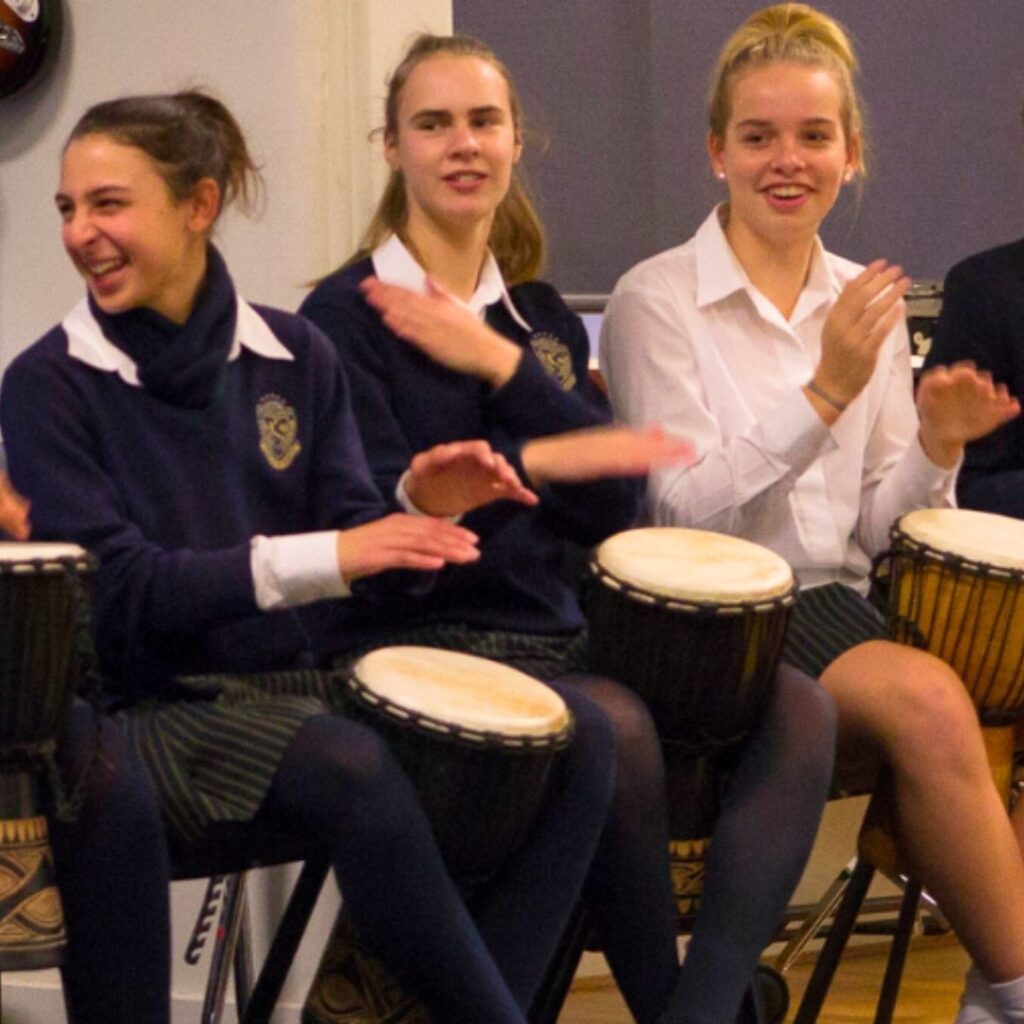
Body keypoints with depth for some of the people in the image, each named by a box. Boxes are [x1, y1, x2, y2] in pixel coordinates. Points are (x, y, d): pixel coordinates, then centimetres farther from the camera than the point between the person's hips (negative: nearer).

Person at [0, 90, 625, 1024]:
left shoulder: (294, 356, 7)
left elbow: (358, 550, 5)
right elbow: (115, 589, -16)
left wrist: (420, 505, -18)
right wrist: (315, 559, -25)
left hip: (300, 676, 6)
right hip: (159, 704, -5)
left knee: (577, 739, -13)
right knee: (355, 769, -36)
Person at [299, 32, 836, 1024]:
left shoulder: (541, 316, 16)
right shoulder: (348, 315, -1)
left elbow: (613, 504, 4)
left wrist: (501, 367, -7)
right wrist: (530, 461, -26)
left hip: (551, 633, 6)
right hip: (417, 640, -6)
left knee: (795, 709, -17)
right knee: (615, 726, -35)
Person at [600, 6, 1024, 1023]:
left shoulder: (865, 302, 13)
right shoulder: (657, 300, -3)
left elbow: (875, 528, 14)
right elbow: (684, 510, -11)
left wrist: (935, 448, -7)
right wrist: (825, 394, -20)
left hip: (837, 600, 5)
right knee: (926, 699, -31)